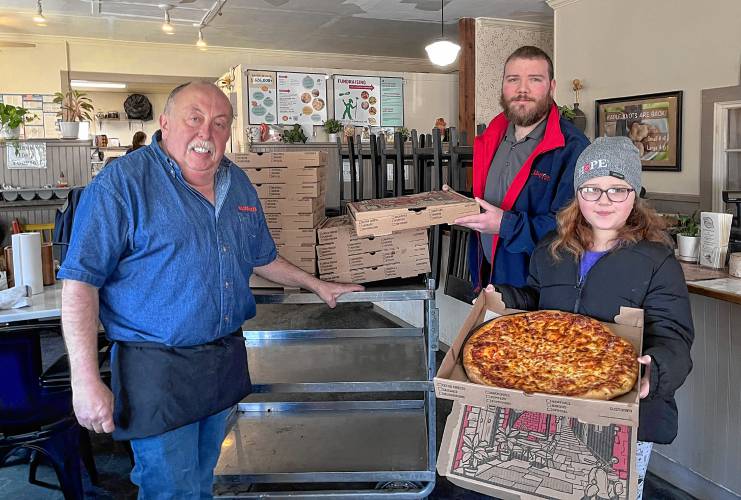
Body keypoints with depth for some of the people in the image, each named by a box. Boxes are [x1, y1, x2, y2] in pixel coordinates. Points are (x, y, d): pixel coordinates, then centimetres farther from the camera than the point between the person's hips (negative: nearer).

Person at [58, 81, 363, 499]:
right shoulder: (123, 183, -14)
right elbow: (81, 282, -16)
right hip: (157, 369, -6)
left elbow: (261, 259, 22)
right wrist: (86, 381, -19)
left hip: (226, 362, 6)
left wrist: (317, 285, 23)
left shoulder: (239, 185, 7)